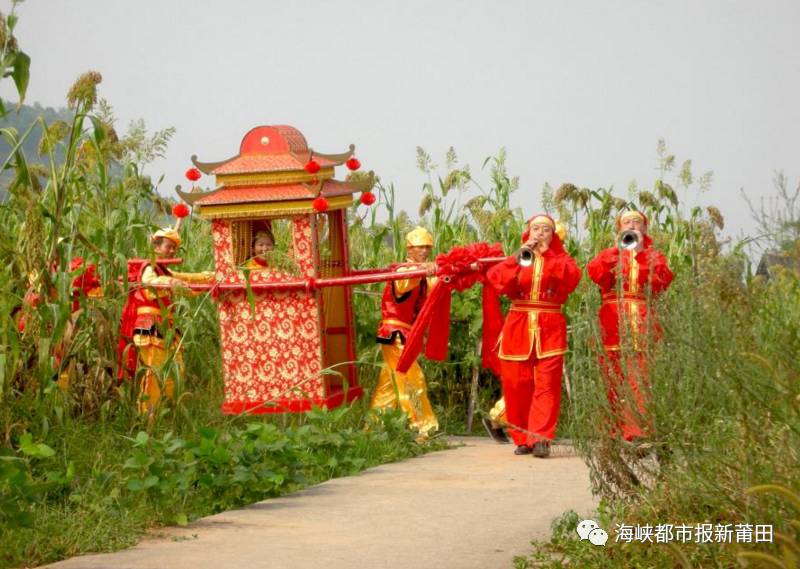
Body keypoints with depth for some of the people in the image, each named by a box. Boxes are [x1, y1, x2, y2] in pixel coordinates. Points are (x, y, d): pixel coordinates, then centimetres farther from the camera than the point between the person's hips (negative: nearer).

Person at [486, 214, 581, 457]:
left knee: (546, 384, -11)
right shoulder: (517, 258, 15)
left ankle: (541, 439, -16)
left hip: (549, 328, -1)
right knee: (517, 384, -1)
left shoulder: (560, 259, 12)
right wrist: (518, 259, -12)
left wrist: (546, 254, -12)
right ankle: (522, 438, 8)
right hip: (518, 326, 2)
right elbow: (496, 279, -3)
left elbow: (572, 278, -10)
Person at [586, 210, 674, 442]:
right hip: (614, 321, 1)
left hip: (643, 322, -1)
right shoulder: (608, 254, 19)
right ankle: (619, 428, 1)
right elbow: (594, 273, -3)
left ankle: (642, 429, -16)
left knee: (643, 376, -11)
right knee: (616, 378, -3)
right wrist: (618, 250, -7)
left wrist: (640, 252, -6)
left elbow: (662, 280, -4)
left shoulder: (653, 255, 17)